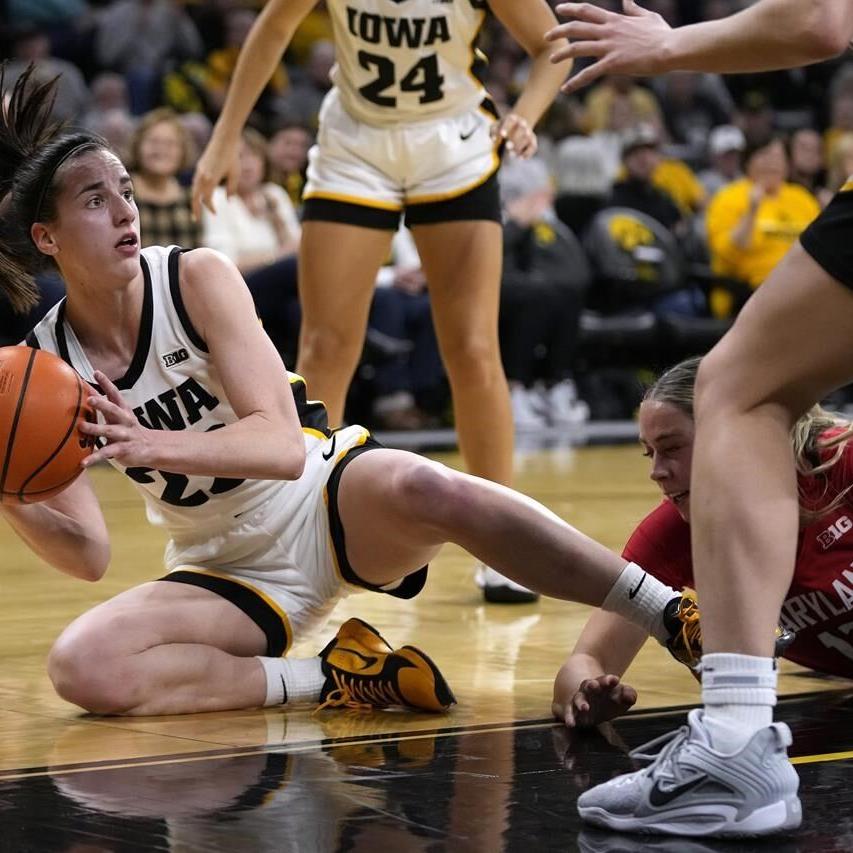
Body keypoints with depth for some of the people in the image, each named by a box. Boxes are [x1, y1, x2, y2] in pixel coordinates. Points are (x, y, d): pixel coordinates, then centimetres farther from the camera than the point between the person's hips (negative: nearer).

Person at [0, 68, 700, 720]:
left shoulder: (195, 278, -14)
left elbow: (283, 443, -23)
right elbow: (89, 555, -5)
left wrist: (152, 447, -39)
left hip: (327, 499, -3)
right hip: (230, 572, 3)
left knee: (427, 490, -38)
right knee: (80, 669, -25)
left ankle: (676, 620, -34)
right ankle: (327, 681, -17)